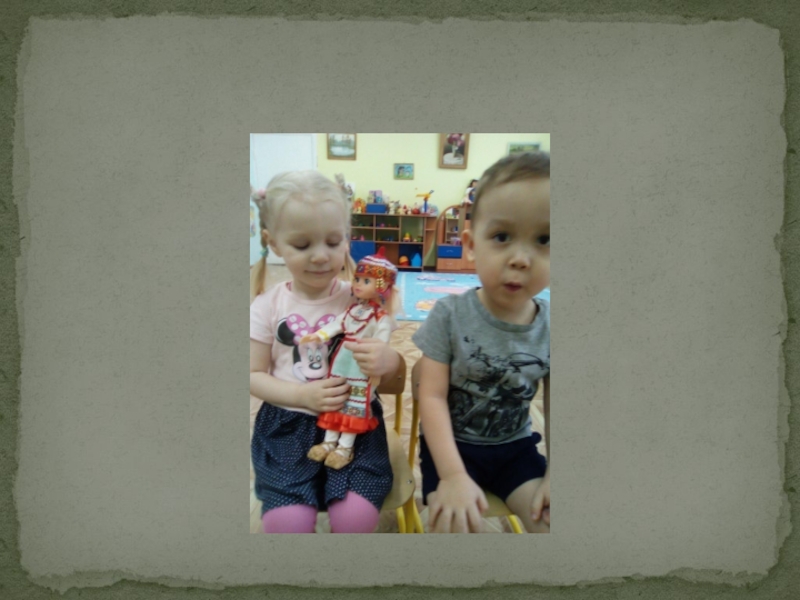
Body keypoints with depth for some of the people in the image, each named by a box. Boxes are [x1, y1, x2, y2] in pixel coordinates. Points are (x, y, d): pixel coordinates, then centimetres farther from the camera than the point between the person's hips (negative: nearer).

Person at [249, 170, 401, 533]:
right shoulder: (268, 306, -1)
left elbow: (395, 366, 2)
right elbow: (255, 375, 3)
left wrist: (387, 360, -24)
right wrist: (301, 395, -15)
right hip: (287, 426, 1)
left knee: (356, 515, -18)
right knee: (287, 521, -18)